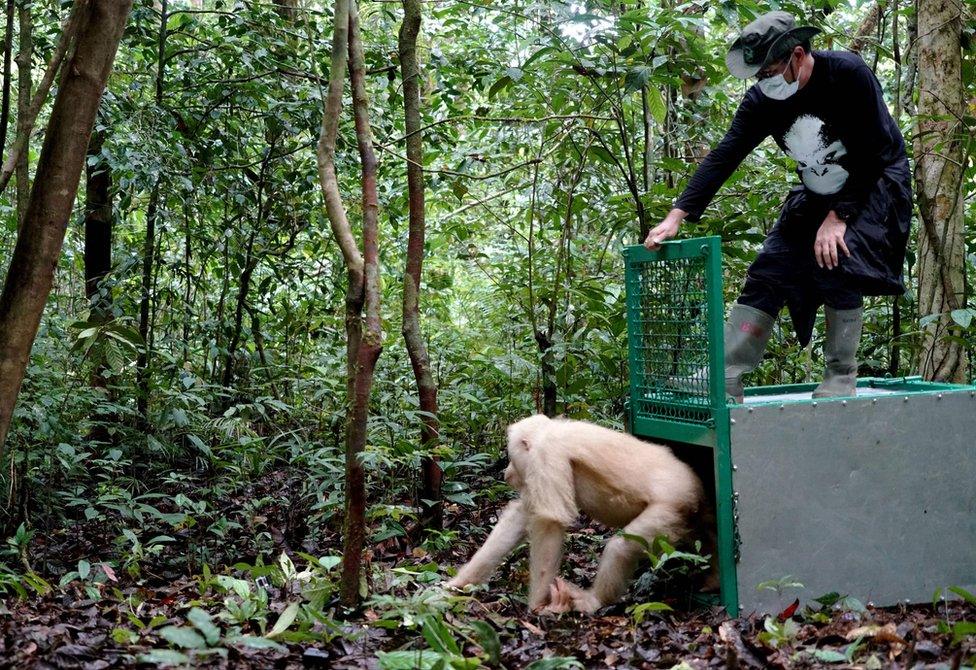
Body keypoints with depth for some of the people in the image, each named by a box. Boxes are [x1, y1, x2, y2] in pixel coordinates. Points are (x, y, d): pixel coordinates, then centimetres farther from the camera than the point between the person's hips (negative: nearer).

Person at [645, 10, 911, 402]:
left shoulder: (849, 75, -25)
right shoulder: (762, 100, -11)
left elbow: (874, 154, -23)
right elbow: (723, 157, -15)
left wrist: (840, 216, -26)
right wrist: (677, 215, -24)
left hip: (877, 183, -5)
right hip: (816, 194, 5)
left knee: (838, 259, -27)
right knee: (766, 273, -7)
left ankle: (841, 379, -13)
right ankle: (724, 379, -8)